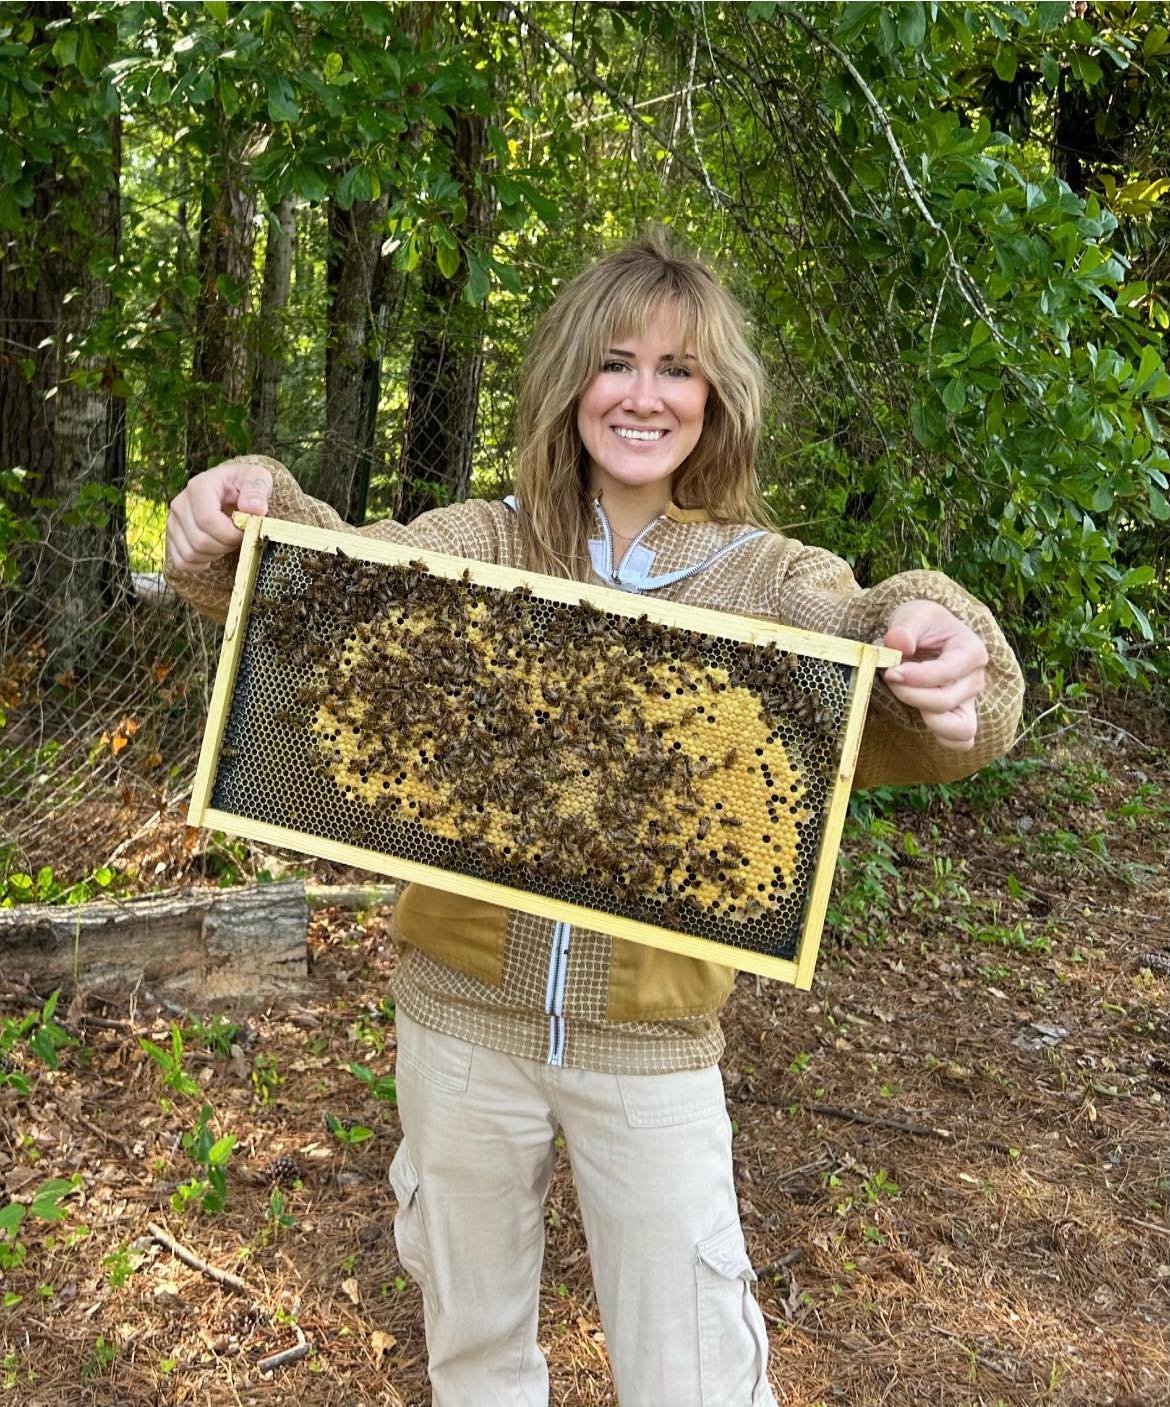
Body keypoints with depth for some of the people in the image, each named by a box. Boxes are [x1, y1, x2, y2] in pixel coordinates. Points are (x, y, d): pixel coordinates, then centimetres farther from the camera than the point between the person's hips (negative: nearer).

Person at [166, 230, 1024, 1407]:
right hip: (463, 1013, 2)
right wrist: (240, 525, -38)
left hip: (652, 1041, -1)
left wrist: (944, 658, -42)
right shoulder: (484, 545, -2)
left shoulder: (765, 576, -4)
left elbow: (882, 709, -20)